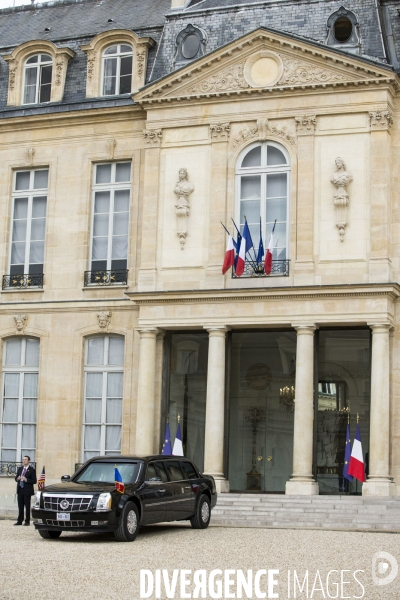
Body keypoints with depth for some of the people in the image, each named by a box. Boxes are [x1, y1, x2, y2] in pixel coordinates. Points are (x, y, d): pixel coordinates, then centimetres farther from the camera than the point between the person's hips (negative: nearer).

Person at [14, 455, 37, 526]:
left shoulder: (32, 470, -5)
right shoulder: (20, 469, 13)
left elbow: (34, 481, -8)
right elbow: (16, 478, 17)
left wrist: (26, 480, -20)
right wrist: (17, 478, -7)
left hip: (27, 490, -5)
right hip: (20, 490, 5)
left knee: (27, 506, 1)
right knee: (20, 506, 8)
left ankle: (27, 521, 6)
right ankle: (20, 521, 12)